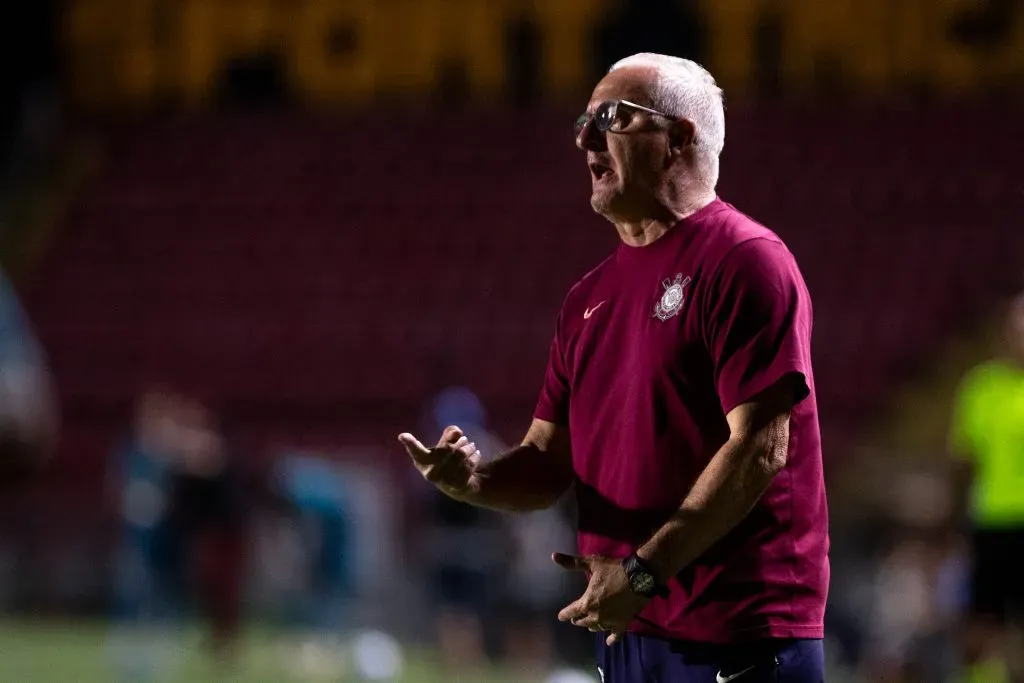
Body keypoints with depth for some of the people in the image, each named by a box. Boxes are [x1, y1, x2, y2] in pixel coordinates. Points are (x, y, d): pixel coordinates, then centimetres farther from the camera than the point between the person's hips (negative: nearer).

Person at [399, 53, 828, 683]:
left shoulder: (745, 261, -7)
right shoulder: (592, 295, 17)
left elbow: (759, 447, -15)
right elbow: (550, 461, 17)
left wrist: (643, 572, -18)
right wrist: (475, 478, -6)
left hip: (738, 632, -8)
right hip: (626, 631, 8)